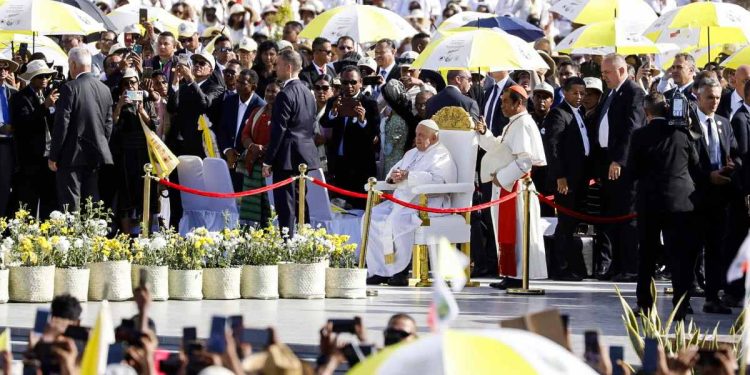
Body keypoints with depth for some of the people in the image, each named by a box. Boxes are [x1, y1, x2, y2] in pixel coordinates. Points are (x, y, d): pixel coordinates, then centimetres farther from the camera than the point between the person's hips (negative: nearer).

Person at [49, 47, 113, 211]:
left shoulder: (70, 88, -12)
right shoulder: (105, 89, 7)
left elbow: (61, 124, -13)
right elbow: (108, 125, 11)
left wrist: (53, 156, -7)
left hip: (72, 155, -6)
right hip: (97, 156, 6)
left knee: (71, 205, -6)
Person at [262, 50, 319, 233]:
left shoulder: (285, 95, -15)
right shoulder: (308, 92, 12)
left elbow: (278, 130, -17)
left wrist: (268, 161, -14)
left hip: (288, 157, -9)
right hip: (305, 156, 9)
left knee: (285, 206, -8)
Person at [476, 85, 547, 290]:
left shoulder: (522, 125, -15)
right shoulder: (514, 124, 17)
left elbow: (524, 159, -22)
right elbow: (498, 147, 20)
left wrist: (501, 177, -18)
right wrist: (484, 133, 6)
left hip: (515, 186, -10)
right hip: (508, 186, 10)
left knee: (513, 232, -7)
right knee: (509, 232, 10)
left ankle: (516, 276, -6)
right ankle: (513, 274, 13)